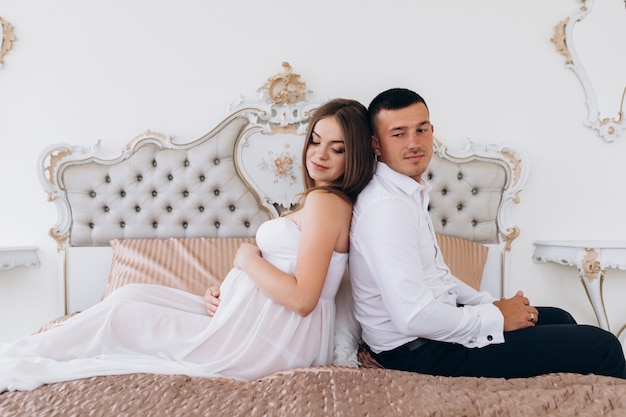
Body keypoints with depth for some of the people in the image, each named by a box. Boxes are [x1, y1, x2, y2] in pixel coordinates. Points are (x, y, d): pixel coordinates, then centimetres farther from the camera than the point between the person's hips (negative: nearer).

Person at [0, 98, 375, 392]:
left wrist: (247, 257, -9)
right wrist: (227, 290, 0)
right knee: (133, 293, 8)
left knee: (121, 313, 1)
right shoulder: (323, 200, 15)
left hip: (277, 338, -9)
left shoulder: (324, 201, -15)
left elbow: (302, 297, -23)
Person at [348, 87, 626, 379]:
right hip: (419, 350, -10)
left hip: (435, 322, 10)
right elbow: (413, 316, -29)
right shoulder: (387, 206, -23)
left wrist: (491, 304, 4)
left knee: (558, 319, 22)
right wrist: (496, 317, -15)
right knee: (601, 347, -6)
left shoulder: (410, 192, 9)